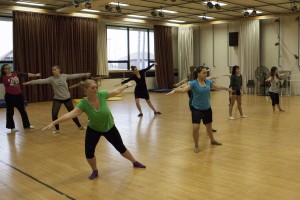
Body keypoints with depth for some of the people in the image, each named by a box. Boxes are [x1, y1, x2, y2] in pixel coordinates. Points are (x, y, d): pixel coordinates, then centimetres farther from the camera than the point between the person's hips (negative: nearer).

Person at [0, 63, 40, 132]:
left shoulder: (16, 73, 1)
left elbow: (26, 75, 5)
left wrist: (35, 75, 5)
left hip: (19, 95, 4)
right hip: (9, 96, -4)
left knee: (23, 111, 15)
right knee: (10, 112, 5)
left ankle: (27, 125, 29)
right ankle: (12, 127, 18)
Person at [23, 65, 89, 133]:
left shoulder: (64, 76, -5)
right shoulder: (51, 79, -10)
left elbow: (74, 76, 3)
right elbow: (41, 81, -19)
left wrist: (84, 74, 7)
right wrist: (29, 82, -27)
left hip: (67, 98, 0)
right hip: (57, 99, 0)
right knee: (54, 115, -6)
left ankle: (79, 126, 29)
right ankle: (57, 129, 16)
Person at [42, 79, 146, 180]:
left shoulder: (102, 95, -24)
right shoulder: (83, 104, -29)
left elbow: (116, 91, -7)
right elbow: (70, 114, -40)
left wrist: (127, 85, 6)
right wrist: (54, 122, -51)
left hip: (109, 128, 1)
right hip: (93, 130, -1)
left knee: (121, 148, 12)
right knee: (89, 153, -8)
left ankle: (135, 162, 39)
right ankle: (95, 171, 23)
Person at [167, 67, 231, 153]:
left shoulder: (208, 82, -1)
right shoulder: (193, 83, -17)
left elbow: (217, 87, 18)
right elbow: (184, 89, -32)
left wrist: (226, 88, 33)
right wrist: (175, 90, -51)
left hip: (207, 108, 5)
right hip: (196, 109, -5)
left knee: (209, 125, 21)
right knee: (196, 127, -15)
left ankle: (212, 140, 48)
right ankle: (196, 146, 8)